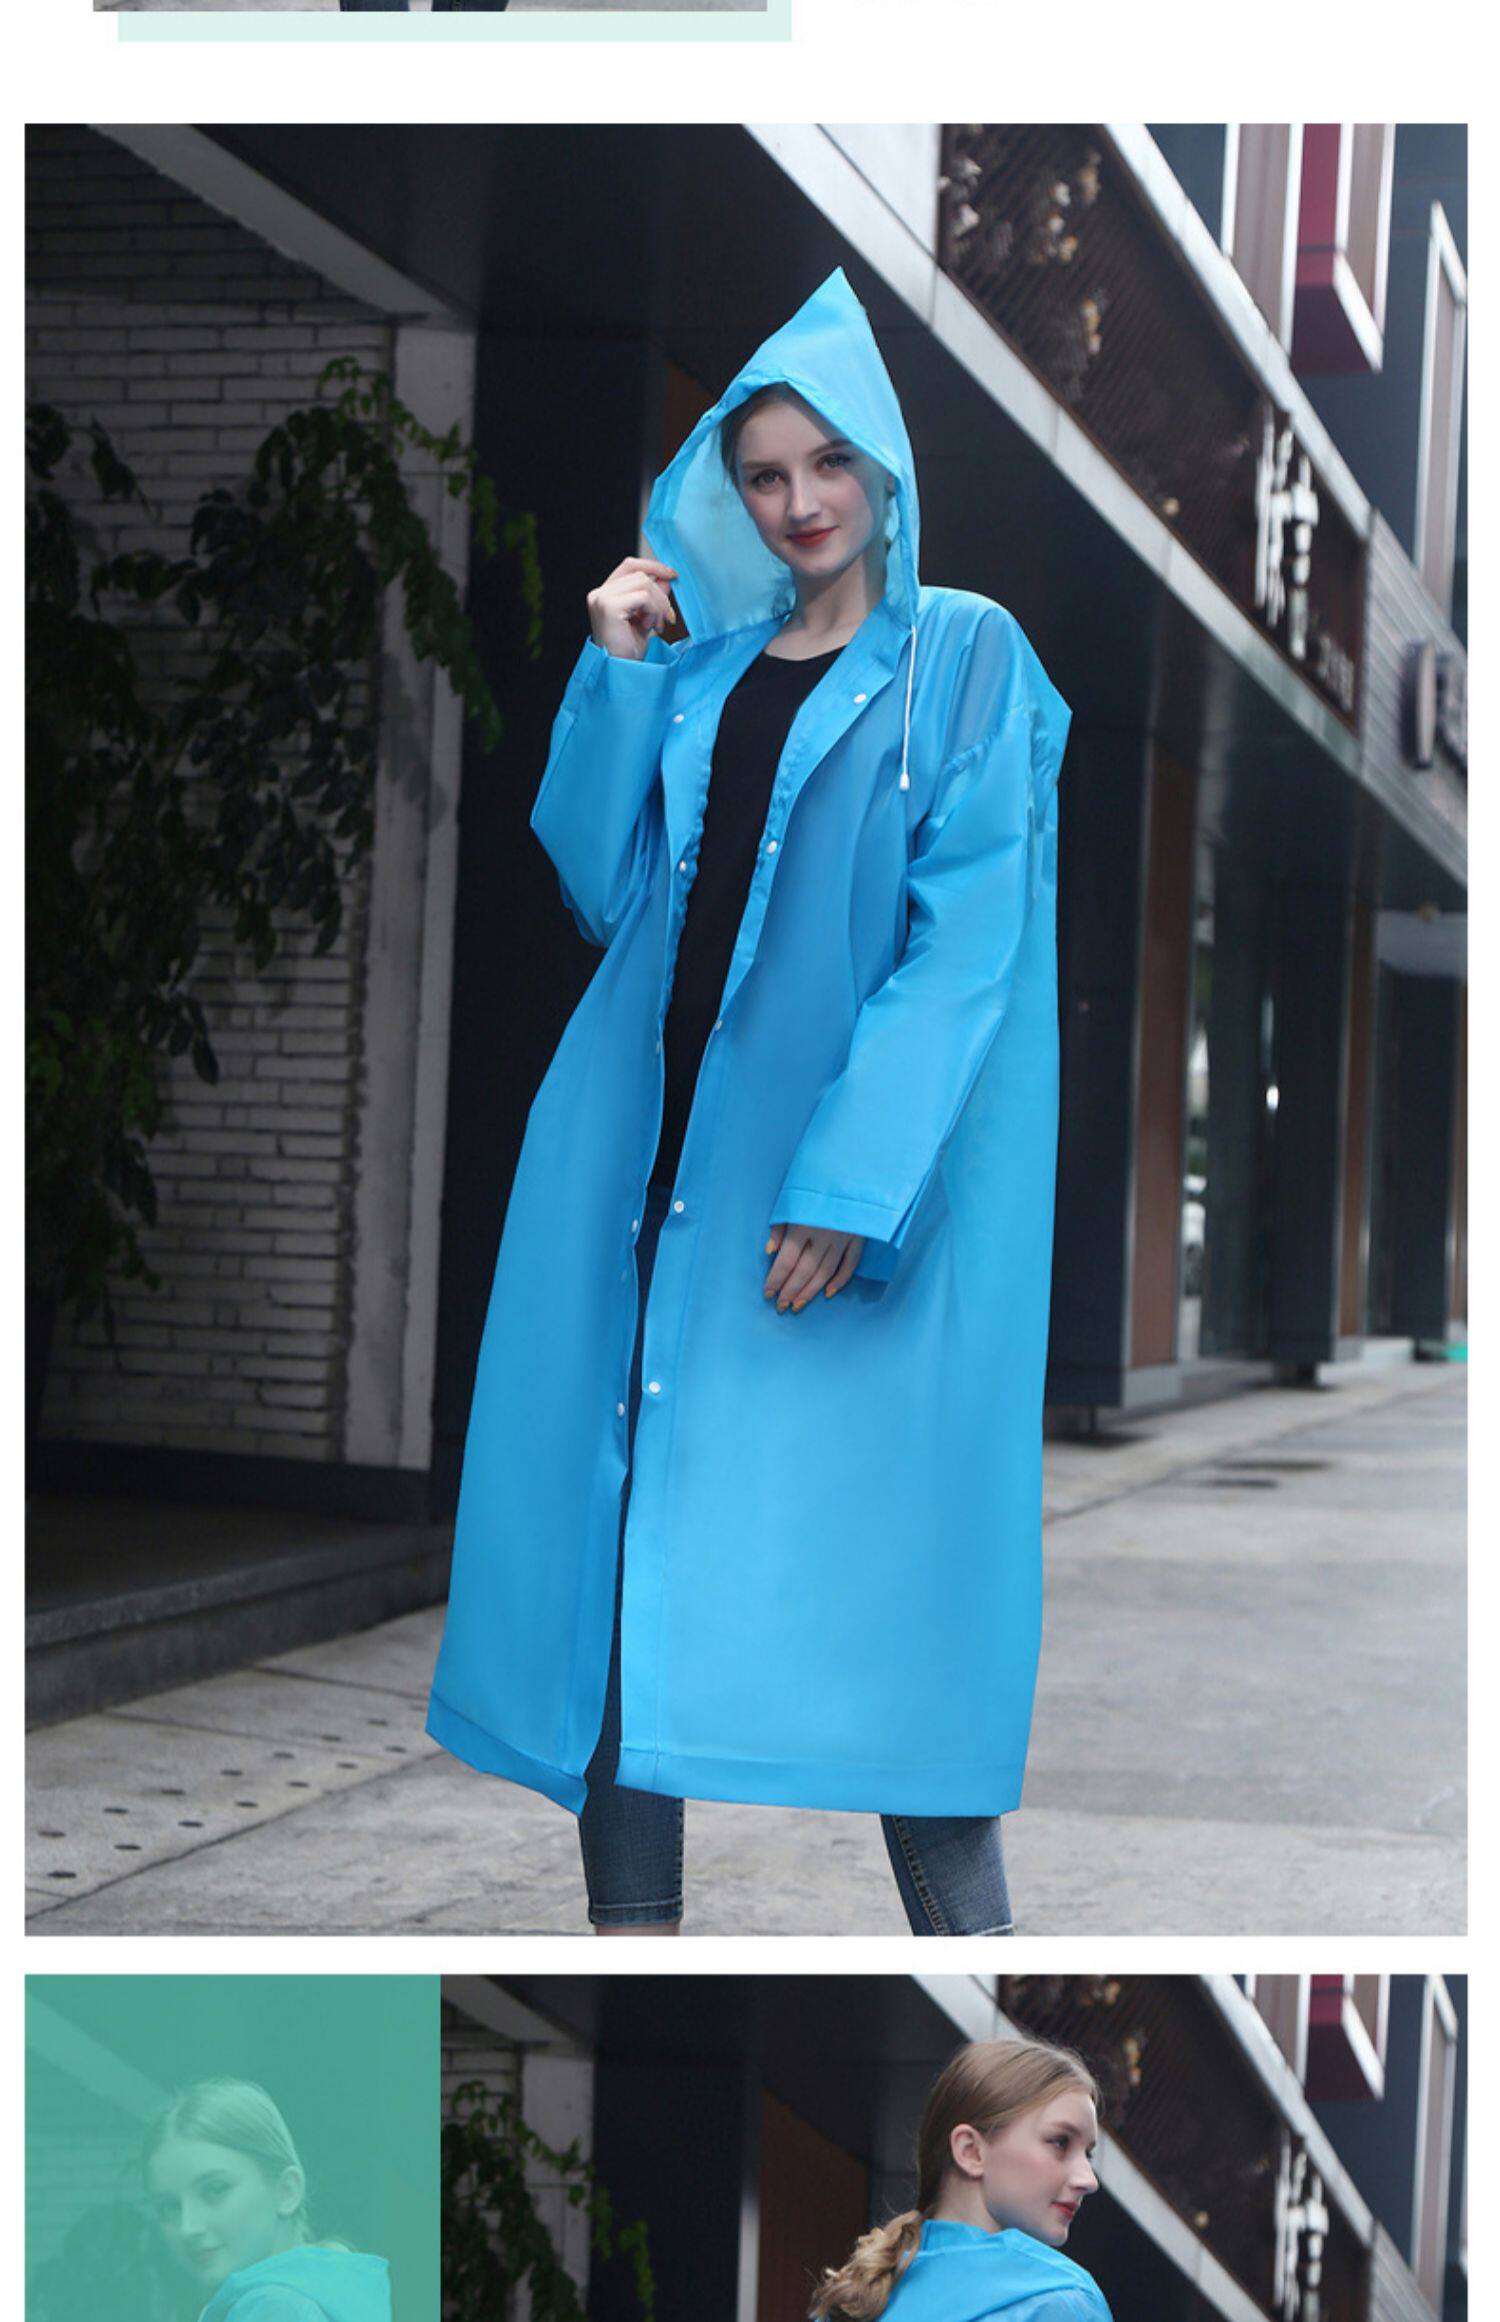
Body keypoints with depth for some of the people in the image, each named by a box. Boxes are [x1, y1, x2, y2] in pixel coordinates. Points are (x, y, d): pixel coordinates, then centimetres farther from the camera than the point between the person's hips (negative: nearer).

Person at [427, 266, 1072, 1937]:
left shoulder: (964, 657, 2)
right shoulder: (695, 670, 16)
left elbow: (964, 941, -8)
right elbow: (601, 891, 9)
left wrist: (852, 1182, -17)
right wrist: (615, 674, 0)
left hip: (862, 1169, -4)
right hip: (653, 1160, 5)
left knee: (873, 1536, -5)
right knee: (624, 1506, 0)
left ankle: (959, 1920, 3)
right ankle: (630, 1915, 5)